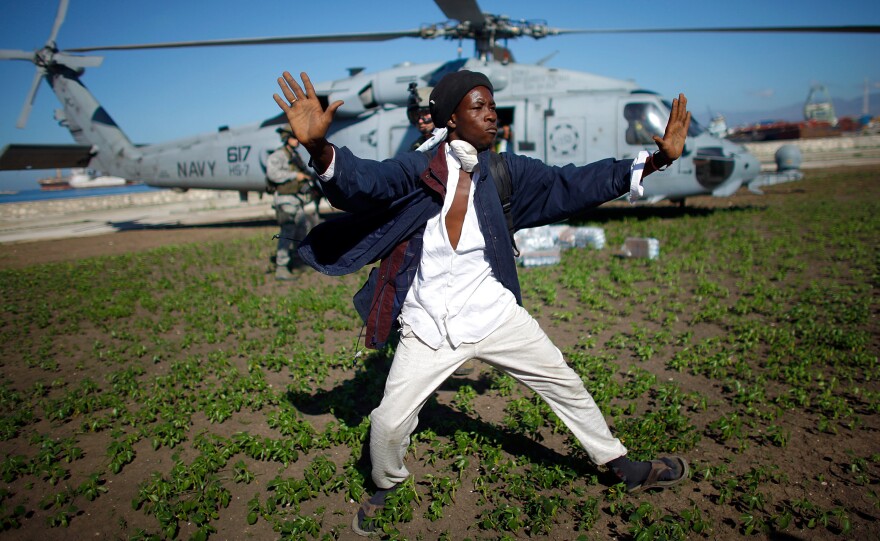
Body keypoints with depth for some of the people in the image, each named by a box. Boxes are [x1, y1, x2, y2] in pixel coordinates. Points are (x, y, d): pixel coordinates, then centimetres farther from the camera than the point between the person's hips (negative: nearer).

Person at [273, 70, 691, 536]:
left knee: (566, 385, 12)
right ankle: (386, 487, 36)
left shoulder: (506, 172, -4)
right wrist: (319, 147, -53)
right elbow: (364, 180, -31)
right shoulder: (415, 170, -15)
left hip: (494, 315, 3)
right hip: (427, 329, -2)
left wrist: (654, 161, -8)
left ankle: (626, 468, 36)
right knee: (387, 425, 0)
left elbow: (575, 183, -2)